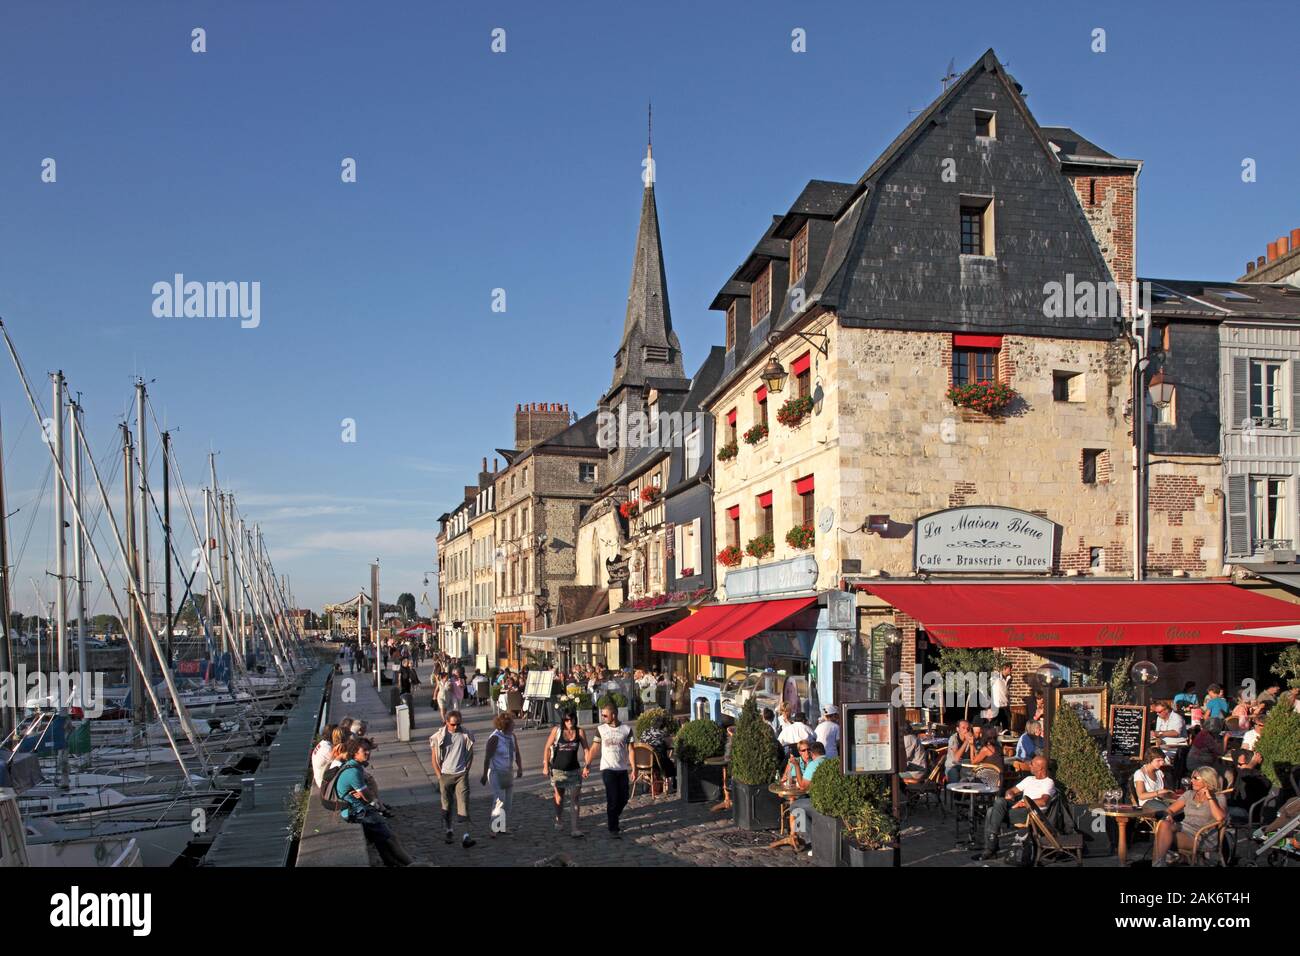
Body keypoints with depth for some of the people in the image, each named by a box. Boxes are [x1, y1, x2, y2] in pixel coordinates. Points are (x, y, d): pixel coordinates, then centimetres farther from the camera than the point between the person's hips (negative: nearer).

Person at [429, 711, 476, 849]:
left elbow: (470, 755, 9)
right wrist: (440, 776, -2)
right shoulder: (439, 737, -5)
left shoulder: (466, 735, -2)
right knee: (446, 805, 11)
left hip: (461, 775, 0)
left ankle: (466, 836, -13)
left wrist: (466, 771, 2)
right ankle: (449, 831, 28)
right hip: (445, 775, 0)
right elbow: (434, 758, 1)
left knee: (464, 804, -8)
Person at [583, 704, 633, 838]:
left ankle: (611, 818, 32)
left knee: (623, 799, 7)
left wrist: (633, 769, -5)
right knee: (613, 799, -9)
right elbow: (594, 748, 2)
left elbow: (631, 750, 0)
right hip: (608, 769, -2)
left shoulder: (627, 729, 0)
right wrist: (587, 765, -3)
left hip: (623, 769, 2)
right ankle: (613, 829, -1)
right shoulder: (601, 729, 0)